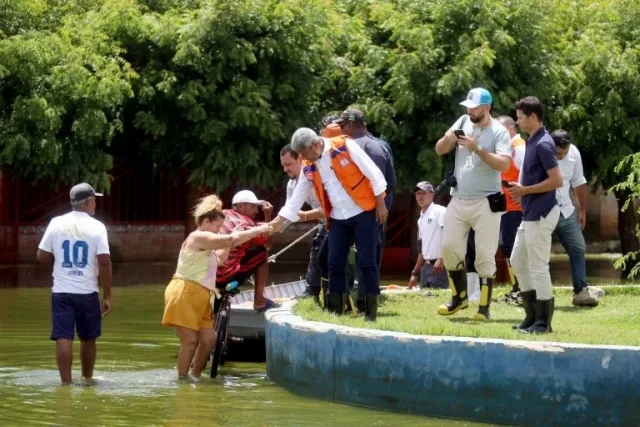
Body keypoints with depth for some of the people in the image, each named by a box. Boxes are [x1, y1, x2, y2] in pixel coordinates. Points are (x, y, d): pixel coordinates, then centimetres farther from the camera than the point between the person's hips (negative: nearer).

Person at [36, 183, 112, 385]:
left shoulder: (57, 223, 0)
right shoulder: (96, 227, -6)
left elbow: (42, 256, 2)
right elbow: (104, 262, -11)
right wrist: (107, 296, -5)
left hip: (61, 291, 1)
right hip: (87, 292, -1)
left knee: (63, 338, -1)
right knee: (88, 338, 15)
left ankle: (66, 381, -7)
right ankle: (87, 379, 25)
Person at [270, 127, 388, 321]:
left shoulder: (345, 146, -13)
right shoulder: (309, 167, 3)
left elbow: (373, 173, -11)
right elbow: (298, 196, 11)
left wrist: (381, 204, -12)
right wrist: (279, 220, 7)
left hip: (363, 213, -5)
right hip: (338, 218, 6)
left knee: (367, 262, -5)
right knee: (335, 264, 3)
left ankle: (371, 312, -1)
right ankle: (335, 312, 9)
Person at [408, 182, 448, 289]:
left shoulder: (439, 211, -5)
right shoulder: (421, 219, 22)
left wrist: (441, 259, -26)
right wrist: (415, 273, 24)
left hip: (440, 266, -9)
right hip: (426, 267, 9)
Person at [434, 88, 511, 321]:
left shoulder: (498, 132, -9)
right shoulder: (463, 123, 6)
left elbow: (504, 164, -21)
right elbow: (439, 150, 8)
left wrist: (477, 148, -26)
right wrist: (448, 139, -14)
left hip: (486, 203, -6)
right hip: (458, 201, 6)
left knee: (485, 255, -4)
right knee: (449, 247, 6)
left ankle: (484, 307, 0)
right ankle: (459, 296, 23)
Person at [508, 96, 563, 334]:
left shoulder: (543, 144, -18)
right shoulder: (532, 141, 12)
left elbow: (557, 180, -23)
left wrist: (525, 190, -17)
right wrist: (520, 188, 8)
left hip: (540, 215, -11)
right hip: (530, 214, 11)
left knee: (538, 266, -5)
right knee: (518, 261, 16)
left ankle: (543, 322, 2)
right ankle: (532, 317, 21)